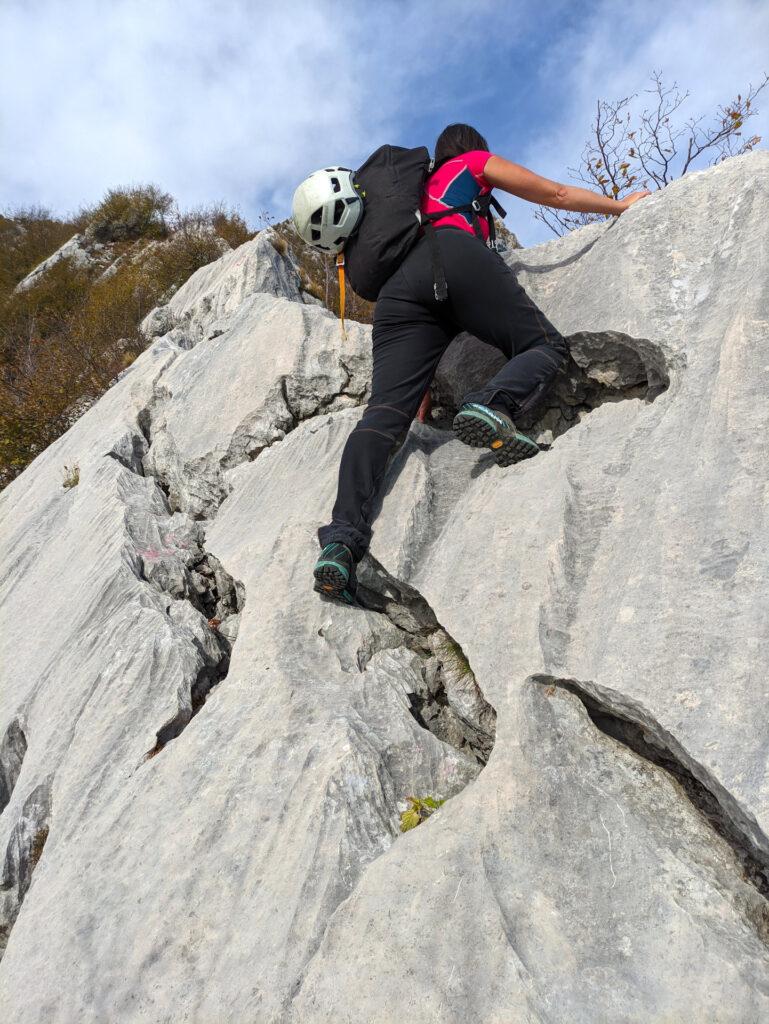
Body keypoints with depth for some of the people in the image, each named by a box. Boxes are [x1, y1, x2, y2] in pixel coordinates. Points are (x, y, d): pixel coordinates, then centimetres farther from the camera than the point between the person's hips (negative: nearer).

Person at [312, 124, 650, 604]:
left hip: (397, 285, 4)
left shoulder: (415, 189, 45)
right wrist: (620, 205, 48)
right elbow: (554, 193, 31)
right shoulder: (477, 163, 32)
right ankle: (493, 406, -34)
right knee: (546, 345, 2)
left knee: (385, 410, -12)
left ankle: (342, 538, -31)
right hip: (455, 256, -4)